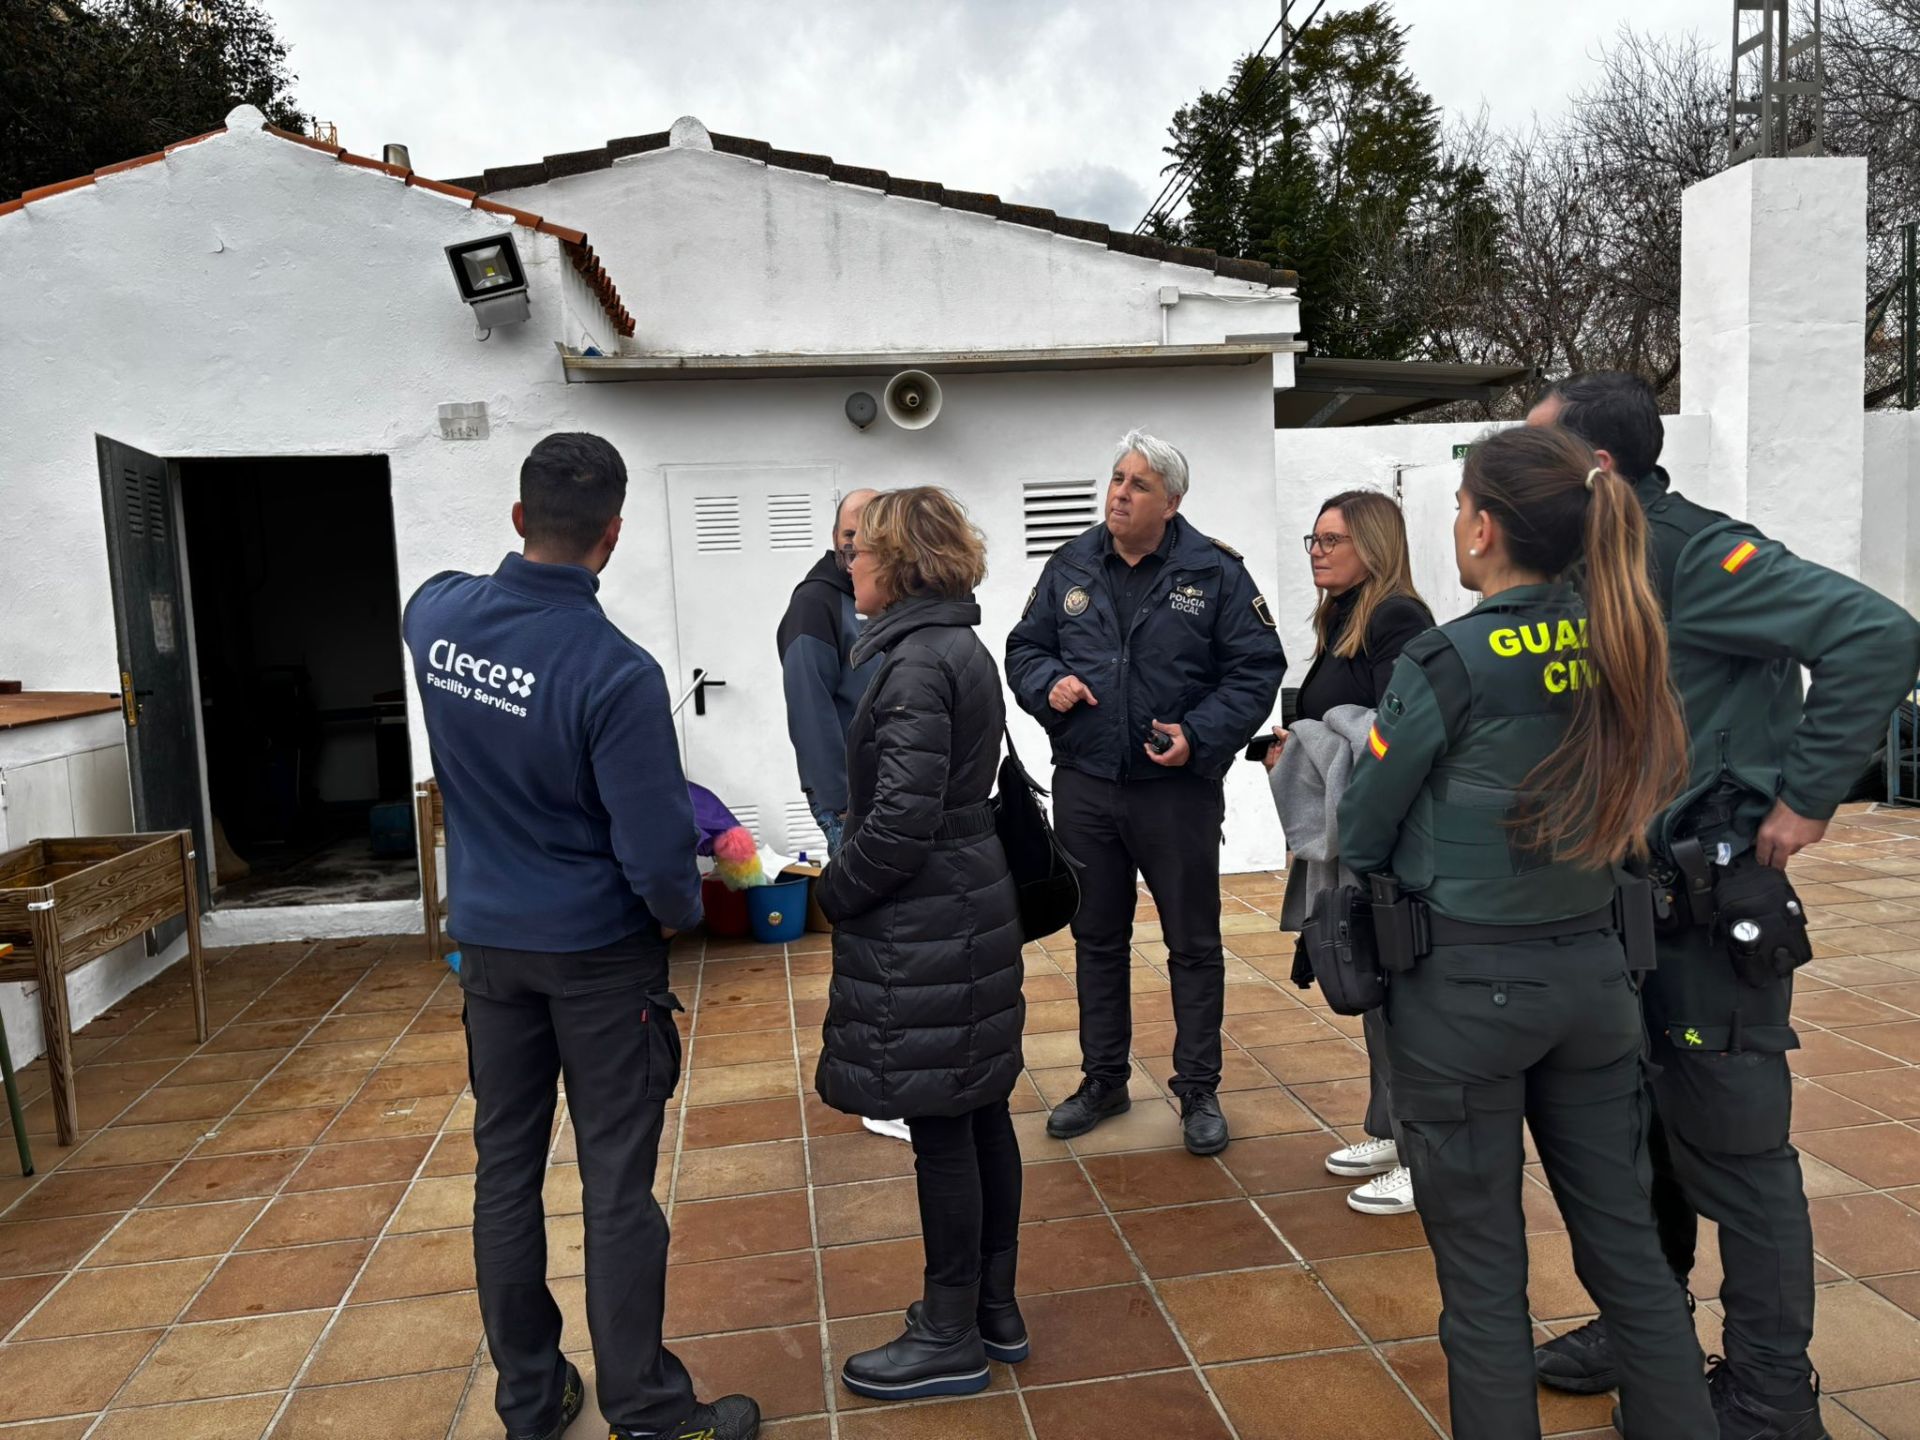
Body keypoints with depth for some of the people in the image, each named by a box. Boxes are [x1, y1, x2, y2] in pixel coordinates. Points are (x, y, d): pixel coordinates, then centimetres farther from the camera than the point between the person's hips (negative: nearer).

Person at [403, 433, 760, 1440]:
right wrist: (683, 911, -2)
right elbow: (656, 852, -21)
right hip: (598, 951, -5)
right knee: (617, 1185, 4)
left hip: (488, 939, 6)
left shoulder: (437, 614, -6)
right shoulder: (616, 673, -24)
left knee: (505, 1168, 15)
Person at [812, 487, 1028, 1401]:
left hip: (922, 925, -10)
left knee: (940, 1127, 2)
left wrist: (834, 892, -7)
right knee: (978, 1113, 16)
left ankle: (951, 1339, 18)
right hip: (969, 904, 10)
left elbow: (902, 817, -23)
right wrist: (853, 886, 14)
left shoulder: (916, 660, -18)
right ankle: (994, 1309, 30)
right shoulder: (959, 647, 12)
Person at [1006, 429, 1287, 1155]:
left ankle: (1199, 1090, 25)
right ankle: (1103, 1080, 32)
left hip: (1178, 789, -3)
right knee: (1096, 939, 15)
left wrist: (1201, 735, -18)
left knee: (1194, 943, 9)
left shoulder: (1215, 572, -6)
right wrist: (1049, 683, -12)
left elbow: (1257, 667, -6)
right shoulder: (1069, 567, 4)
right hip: (1085, 788, 4)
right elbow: (1024, 648, 11)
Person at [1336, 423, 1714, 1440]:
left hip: (1465, 984, -6)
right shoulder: (1617, 642, 0)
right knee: (1627, 1249, 18)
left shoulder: (1449, 661, -17)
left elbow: (1360, 834, -7)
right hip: (1591, 971, 6)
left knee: (1482, 1273, 9)